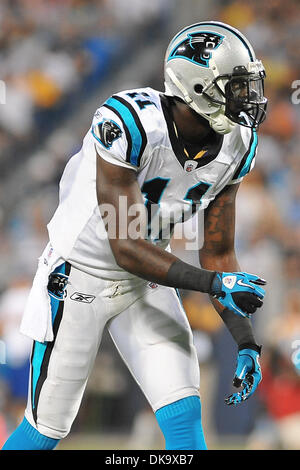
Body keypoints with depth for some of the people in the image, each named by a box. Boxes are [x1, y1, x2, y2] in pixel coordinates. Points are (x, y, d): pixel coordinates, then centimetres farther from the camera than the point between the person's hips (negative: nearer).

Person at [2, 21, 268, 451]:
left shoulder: (236, 146, -11)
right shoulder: (128, 124, -31)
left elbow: (218, 253, -1)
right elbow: (126, 248, -30)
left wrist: (246, 342, -10)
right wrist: (213, 283, -35)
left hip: (146, 282, 5)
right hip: (80, 276, -5)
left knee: (184, 416, -8)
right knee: (47, 429, 5)